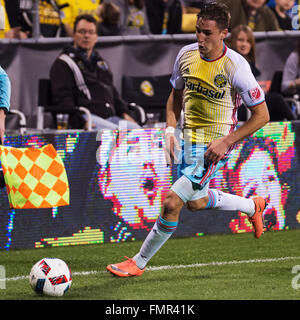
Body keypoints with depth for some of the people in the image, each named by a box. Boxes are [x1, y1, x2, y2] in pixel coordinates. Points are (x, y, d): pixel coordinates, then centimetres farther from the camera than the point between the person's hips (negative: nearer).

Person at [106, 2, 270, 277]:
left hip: (214, 147, -7)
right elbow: (176, 94, 14)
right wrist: (170, 129, -1)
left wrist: (226, 141, -20)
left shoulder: (236, 66, -21)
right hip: (190, 140, 7)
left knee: (172, 202, -12)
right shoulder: (187, 54, -5)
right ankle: (253, 207, 49)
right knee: (196, 202, 24)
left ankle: (139, 263, 3)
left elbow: (261, 115, -14)